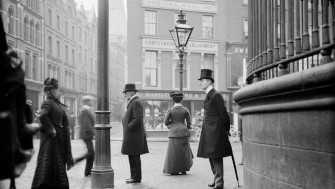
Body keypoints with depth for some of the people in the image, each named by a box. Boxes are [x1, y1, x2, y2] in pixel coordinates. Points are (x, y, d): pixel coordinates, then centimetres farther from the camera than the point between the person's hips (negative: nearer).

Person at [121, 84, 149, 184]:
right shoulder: (134, 102, 18)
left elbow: (138, 119, -23)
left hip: (133, 134, -10)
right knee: (133, 156, 13)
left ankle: (136, 177, 0)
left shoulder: (136, 102, -15)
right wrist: (124, 121, 8)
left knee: (134, 156, -5)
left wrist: (128, 127, -15)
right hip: (133, 135, 10)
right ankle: (135, 176, 19)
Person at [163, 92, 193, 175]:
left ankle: (173, 170, 6)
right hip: (183, 132, 2)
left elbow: (166, 122, -4)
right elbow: (188, 122, 3)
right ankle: (184, 169, 16)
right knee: (184, 151, 14)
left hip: (173, 132, -1)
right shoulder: (185, 109, 0)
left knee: (174, 151, 6)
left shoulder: (170, 110, -6)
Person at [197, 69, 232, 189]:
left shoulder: (215, 95, -13)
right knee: (211, 157, 14)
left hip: (215, 131, -10)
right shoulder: (208, 95, 15)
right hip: (208, 131, 10)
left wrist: (226, 129, -8)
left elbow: (223, 113, -13)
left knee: (216, 157, -7)